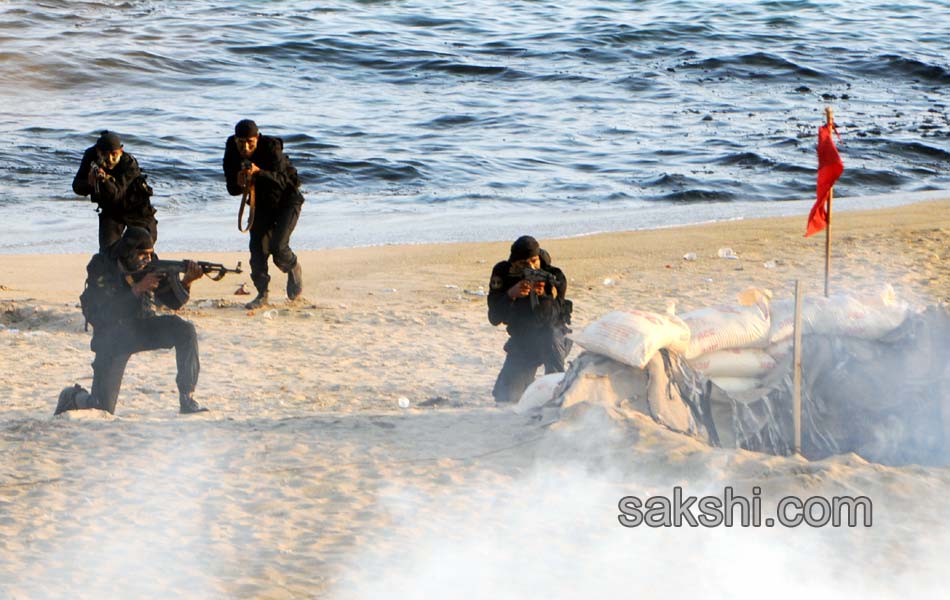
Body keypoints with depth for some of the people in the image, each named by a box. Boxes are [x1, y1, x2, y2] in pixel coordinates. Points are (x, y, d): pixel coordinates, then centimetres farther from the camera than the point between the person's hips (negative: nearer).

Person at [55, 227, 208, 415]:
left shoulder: (150, 265, -6)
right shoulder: (101, 267, -17)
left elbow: (174, 301, -7)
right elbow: (106, 312, -26)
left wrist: (186, 281, -27)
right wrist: (138, 288, -33)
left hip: (143, 328, 4)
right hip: (112, 338, -4)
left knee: (185, 331, -25)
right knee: (103, 408, -10)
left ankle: (187, 399, -17)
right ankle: (73, 397, 26)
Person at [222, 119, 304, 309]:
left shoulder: (271, 148, -28)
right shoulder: (232, 153, -14)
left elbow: (282, 181, -37)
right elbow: (232, 189, -11)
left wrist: (259, 172, -52)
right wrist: (238, 183, -35)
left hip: (286, 200, -5)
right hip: (260, 203, 5)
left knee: (278, 246, -18)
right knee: (258, 248, -4)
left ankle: (294, 269, 14)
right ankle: (262, 293, 9)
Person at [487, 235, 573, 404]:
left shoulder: (554, 277, -19)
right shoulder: (503, 273, -13)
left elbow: (550, 318, -30)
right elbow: (494, 317, -19)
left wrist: (543, 294, -48)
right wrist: (511, 294, -35)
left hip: (553, 339, -2)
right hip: (521, 343, 2)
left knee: (549, 336, -39)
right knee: (504, 397, -7)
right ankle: (528, 383, 27)